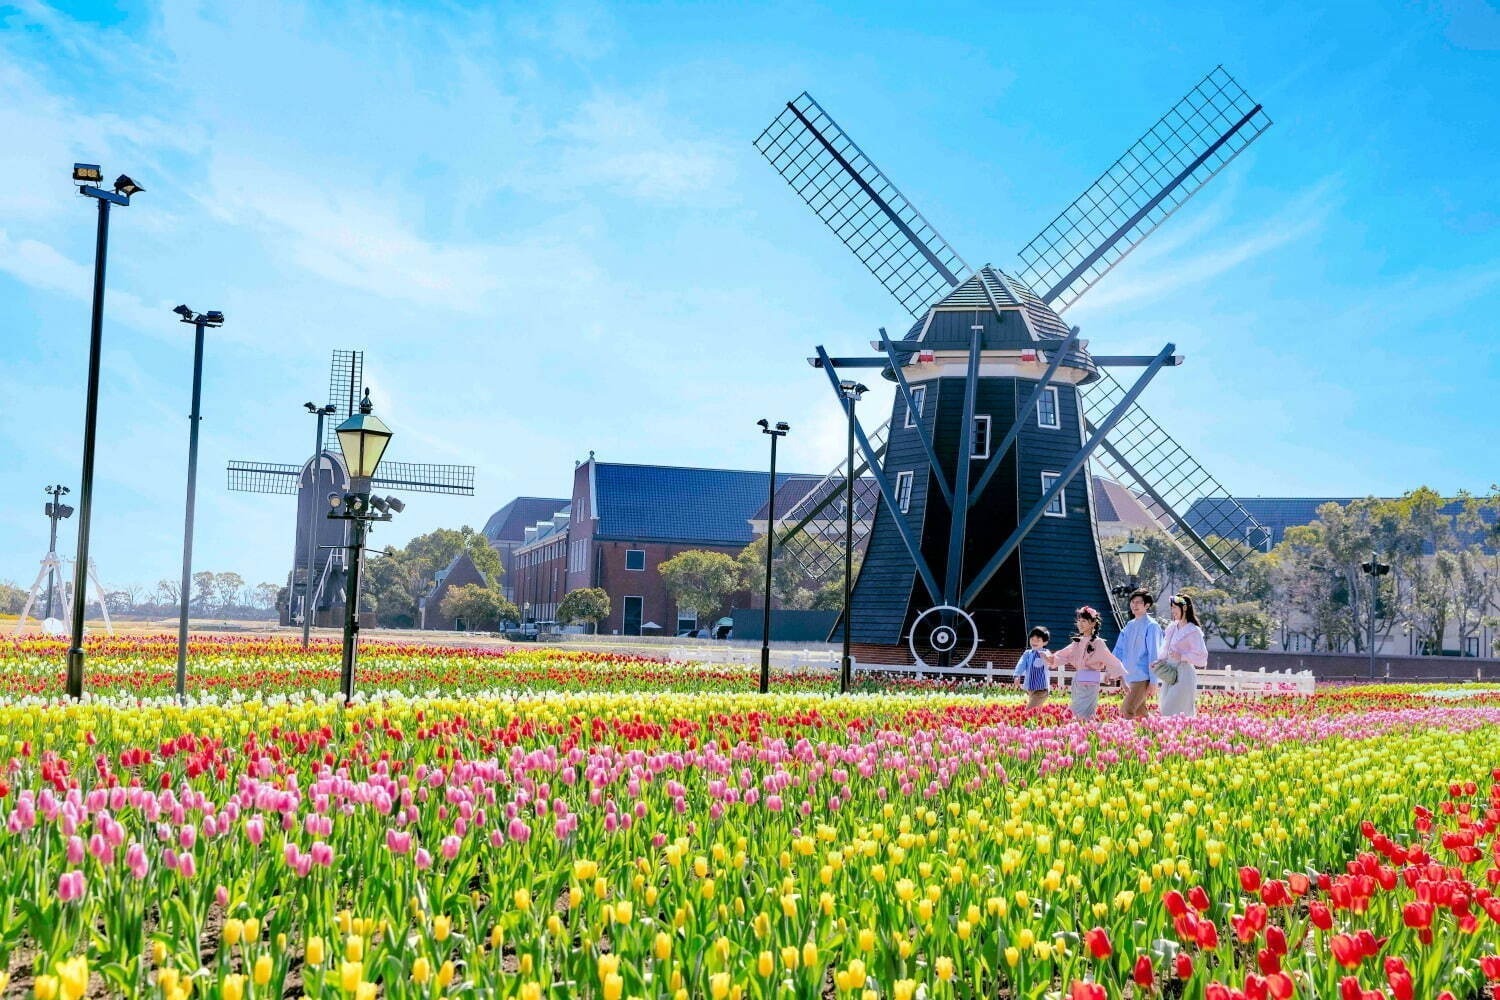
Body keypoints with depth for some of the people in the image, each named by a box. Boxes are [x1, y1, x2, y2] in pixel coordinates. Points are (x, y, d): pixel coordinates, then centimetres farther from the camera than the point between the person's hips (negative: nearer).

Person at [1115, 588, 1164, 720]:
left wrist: (1153, 681, -12)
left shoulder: (1151, 626, -8)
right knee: (1140, 712, 13)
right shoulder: (1129, 625, 13)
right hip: (1129, 677, 8)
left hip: (1143, 677, -8)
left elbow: (1154, 655, -10)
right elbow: (1119, 649, 18)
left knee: (1127, 711, -17)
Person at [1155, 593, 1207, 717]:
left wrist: (1181, 657, -19)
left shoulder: (1193, 631, -8)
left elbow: (1202, 657, -11)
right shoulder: (1172, 628, 13)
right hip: (1169, 676, 8)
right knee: (1165, 710, 8)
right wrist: (1159, 662, 5)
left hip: (1184, 675, -8)